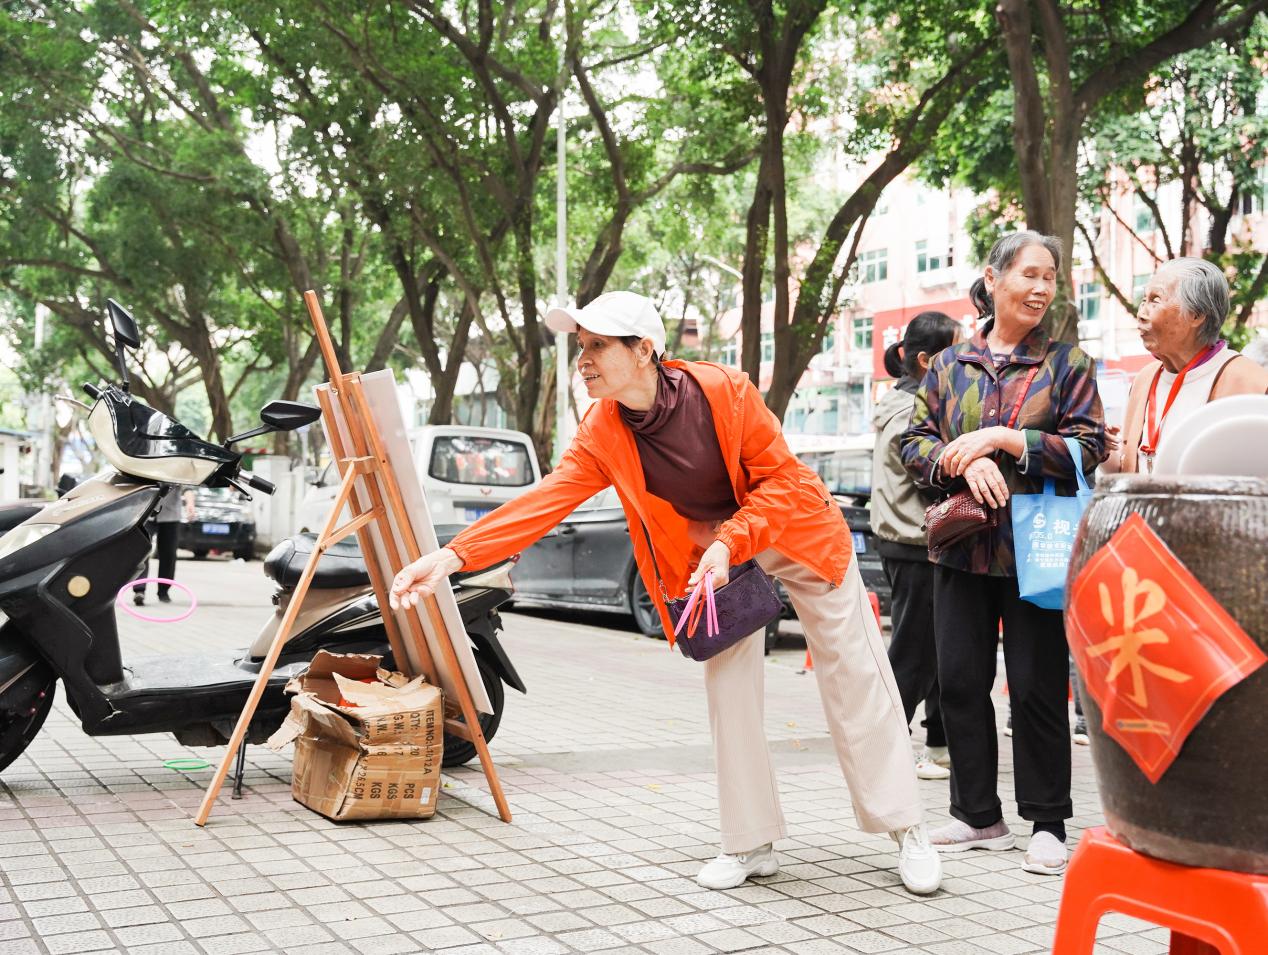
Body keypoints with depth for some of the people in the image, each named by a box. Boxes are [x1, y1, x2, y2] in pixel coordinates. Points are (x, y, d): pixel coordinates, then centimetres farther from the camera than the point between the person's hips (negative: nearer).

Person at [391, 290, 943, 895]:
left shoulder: (722, 390, -27)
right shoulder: (603, 434, -17)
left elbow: (783, 479, -21)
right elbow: (546, 500, -28)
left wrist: (730, 543, -33)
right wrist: (453, 556, -39)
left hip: (795, 530, -3)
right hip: (715, 556, 4)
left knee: (856, 683, 1)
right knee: (728, 691, 1)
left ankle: (907, 829, 14)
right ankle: (751, 844, 15)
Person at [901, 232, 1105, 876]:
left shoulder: (1066, 363, 3)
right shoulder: (950, 364, 10)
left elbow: (1087, 448, -5)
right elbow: (914, 444, 7)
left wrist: (1003, 439, -14)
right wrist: (964, 461, -13)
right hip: (963, 548, 3)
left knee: (1037, 687, 1)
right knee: (960, 682, 7)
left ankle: (1046, 823, 14)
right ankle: (977, 815, 21)